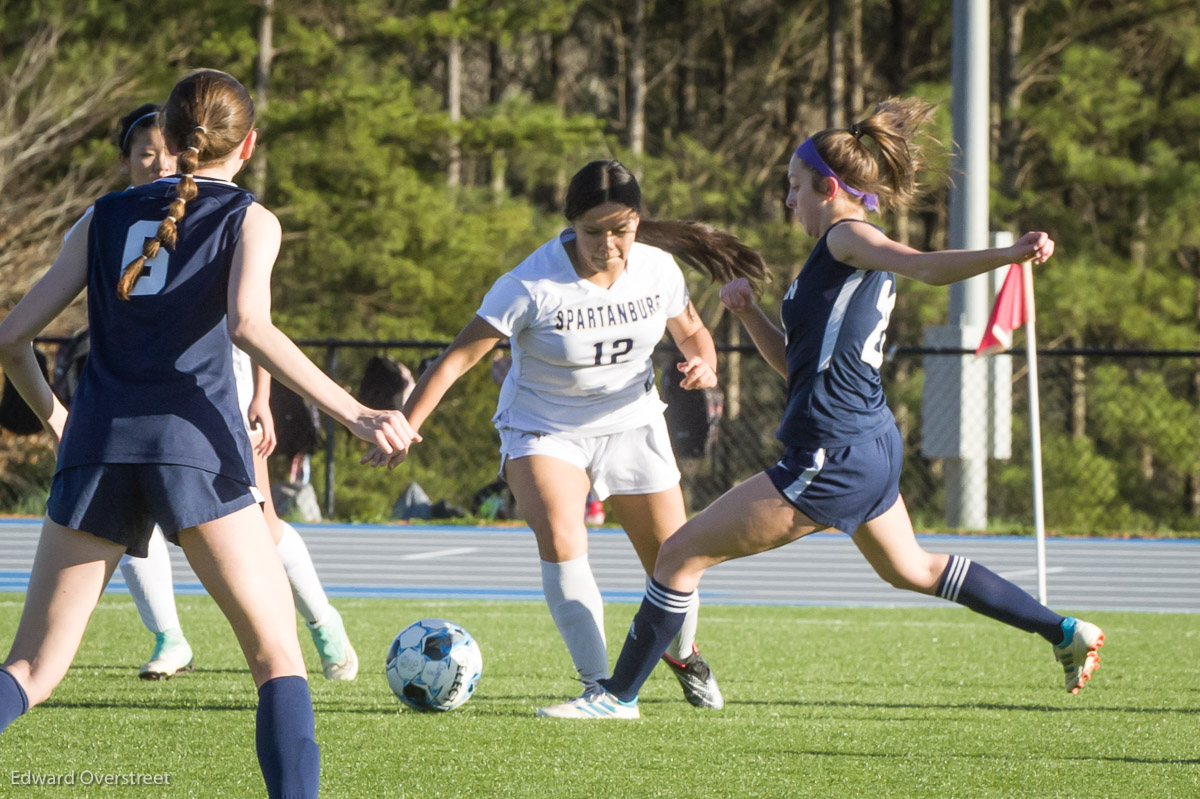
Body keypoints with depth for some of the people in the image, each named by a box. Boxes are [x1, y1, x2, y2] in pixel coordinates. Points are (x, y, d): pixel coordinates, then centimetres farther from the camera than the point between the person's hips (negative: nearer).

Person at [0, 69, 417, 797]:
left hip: (98, 443, 3)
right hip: (194, 444, -3)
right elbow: (249, 324, -12)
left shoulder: (108, 216, 20)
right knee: (279, 657, 7)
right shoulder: (250, 219, 8)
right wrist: (353, 414, -13)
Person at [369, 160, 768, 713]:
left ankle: (682, 654, 40)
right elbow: (461, 355, -25)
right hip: (544, 431, -3)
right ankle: (599, 684, -24)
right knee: (559, 538, -30)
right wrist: (404, 427, -34)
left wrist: (703, 364, -15)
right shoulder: (534, 284, -25)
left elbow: (691, 331, 9)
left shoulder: (658, 268, -11)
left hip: (631, 424, 4)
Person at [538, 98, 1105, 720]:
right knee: (911, 569, 31)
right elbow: (796, 363, 23)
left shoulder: (846, 237, -10)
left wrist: (1009, 255, -46)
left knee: (681, 554, -2)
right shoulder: (853, 261, 19)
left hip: (829, 458, -10)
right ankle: (1065, 632, 33)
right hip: (872, 446, 10)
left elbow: (926, 267, -28)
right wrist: (748, 312, 7)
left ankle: (619, 695, 4)